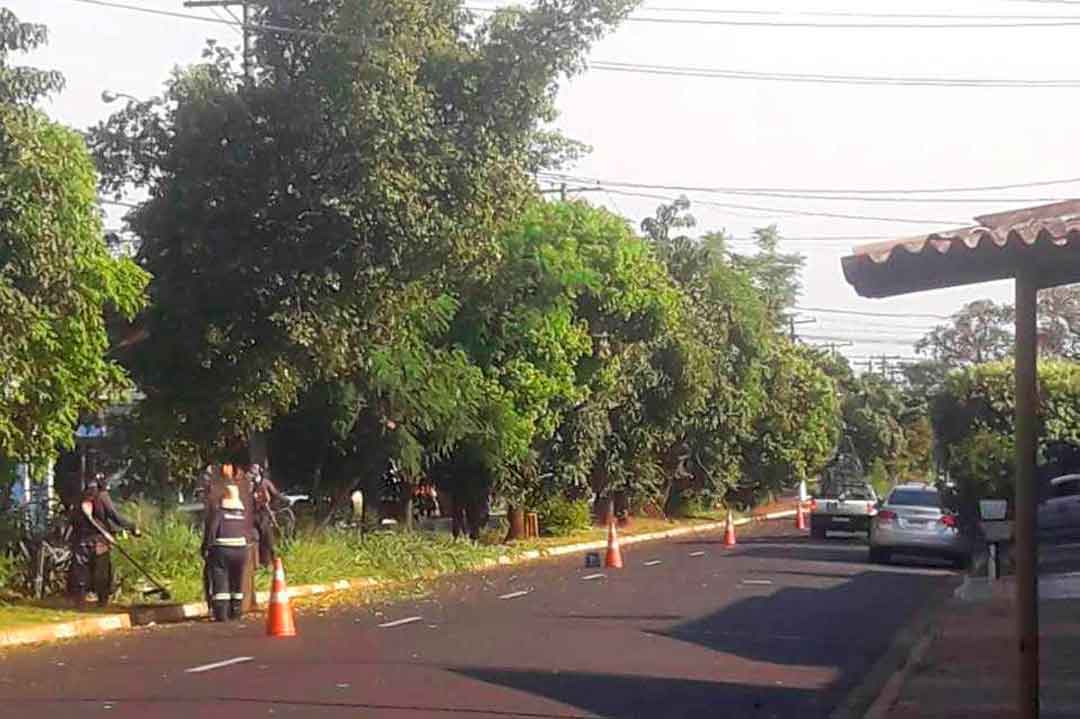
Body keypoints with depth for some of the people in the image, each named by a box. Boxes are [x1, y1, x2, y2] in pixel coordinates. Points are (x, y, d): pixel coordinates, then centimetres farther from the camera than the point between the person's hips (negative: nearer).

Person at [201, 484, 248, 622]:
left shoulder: (219, 512, -9)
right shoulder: (242, 514, 7)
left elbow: (211, 531, -13)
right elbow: (246, 533, 7)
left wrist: (206, 548, -5)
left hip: (221, 551, -5)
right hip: (241, 550, 5)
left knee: (220, 582, -3)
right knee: (237, 582, 15)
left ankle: (221, 614, -9)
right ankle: (235, 611, 19)